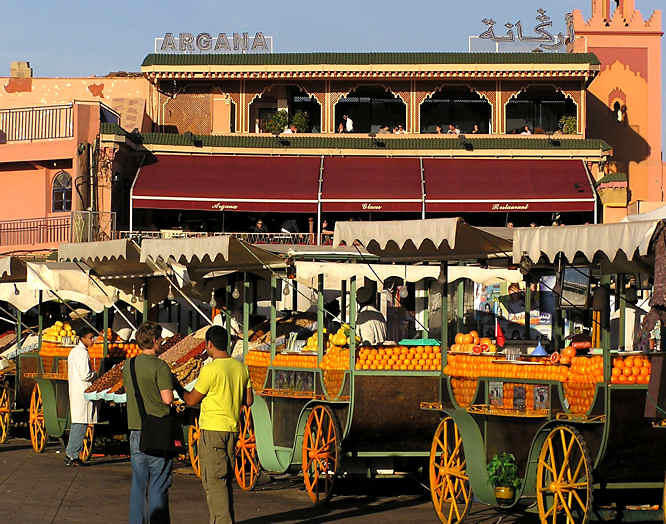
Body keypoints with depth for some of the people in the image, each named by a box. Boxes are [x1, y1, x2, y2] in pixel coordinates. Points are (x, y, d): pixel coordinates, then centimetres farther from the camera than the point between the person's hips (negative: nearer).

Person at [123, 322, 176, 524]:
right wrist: (171, 386, 3)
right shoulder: (160, 367, -12)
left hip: (136, 429, 6)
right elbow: (167, 399, -16)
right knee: (158, 485, 0)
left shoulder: (128, 366, 7)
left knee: (138, 483, 11)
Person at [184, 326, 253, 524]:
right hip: (232, 429, 7)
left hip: (212, 430, -7)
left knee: (213, 480, -4)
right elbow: (249, 400, 12)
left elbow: (192, 400, -6)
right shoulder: (241, 368, 7)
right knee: (225, 479, 14)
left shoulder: (210, 370, -14)